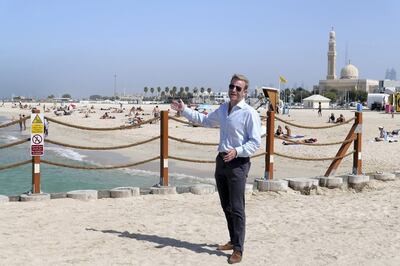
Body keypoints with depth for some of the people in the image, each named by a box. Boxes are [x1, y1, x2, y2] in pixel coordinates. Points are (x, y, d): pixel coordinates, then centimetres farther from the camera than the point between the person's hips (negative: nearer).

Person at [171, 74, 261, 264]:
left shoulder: (249, 113, -11)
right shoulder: (222, 109, 13)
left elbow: (255, 142, -13)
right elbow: (204, 120, 30)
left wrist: (237, 151, -27)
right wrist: (184, 110, 27)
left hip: (238, 163, -8)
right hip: (221, 161, 8)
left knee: (237, 208, -7)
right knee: (226, 206, 15)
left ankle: (238, 250, 0)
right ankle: (233, 241, 30)